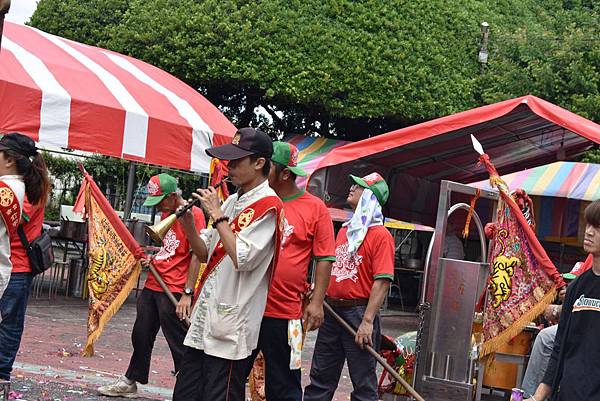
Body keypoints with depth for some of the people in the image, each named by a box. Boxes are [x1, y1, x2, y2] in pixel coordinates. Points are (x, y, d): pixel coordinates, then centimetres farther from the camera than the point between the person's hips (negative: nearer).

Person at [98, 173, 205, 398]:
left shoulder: (193, 214, -13)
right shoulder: (166, 213, 15)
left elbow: (196, 255, -18)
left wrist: (187, 293, -21)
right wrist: (152, 259, 6)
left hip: (174, 292, -9)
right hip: (152, 286, 9)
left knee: (179, 344, -6)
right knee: (141, 336, 17)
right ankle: (129, 383, 31)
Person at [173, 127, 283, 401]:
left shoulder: (268, 204, -11)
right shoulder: (232, 201, 15)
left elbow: (242, 258, -22)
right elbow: (205, 254, 17)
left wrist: (217, 215, -15)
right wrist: (187, 221, 1)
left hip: (231, 325, -9)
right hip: (205, 317, 9)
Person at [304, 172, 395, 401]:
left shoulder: (381, 235, -9)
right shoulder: (344, 230, 15)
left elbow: (382, 281, -16)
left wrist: (367, 321, -22)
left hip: (358, 313, -8)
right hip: (332, 311, 8)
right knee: (320, 378, 13)